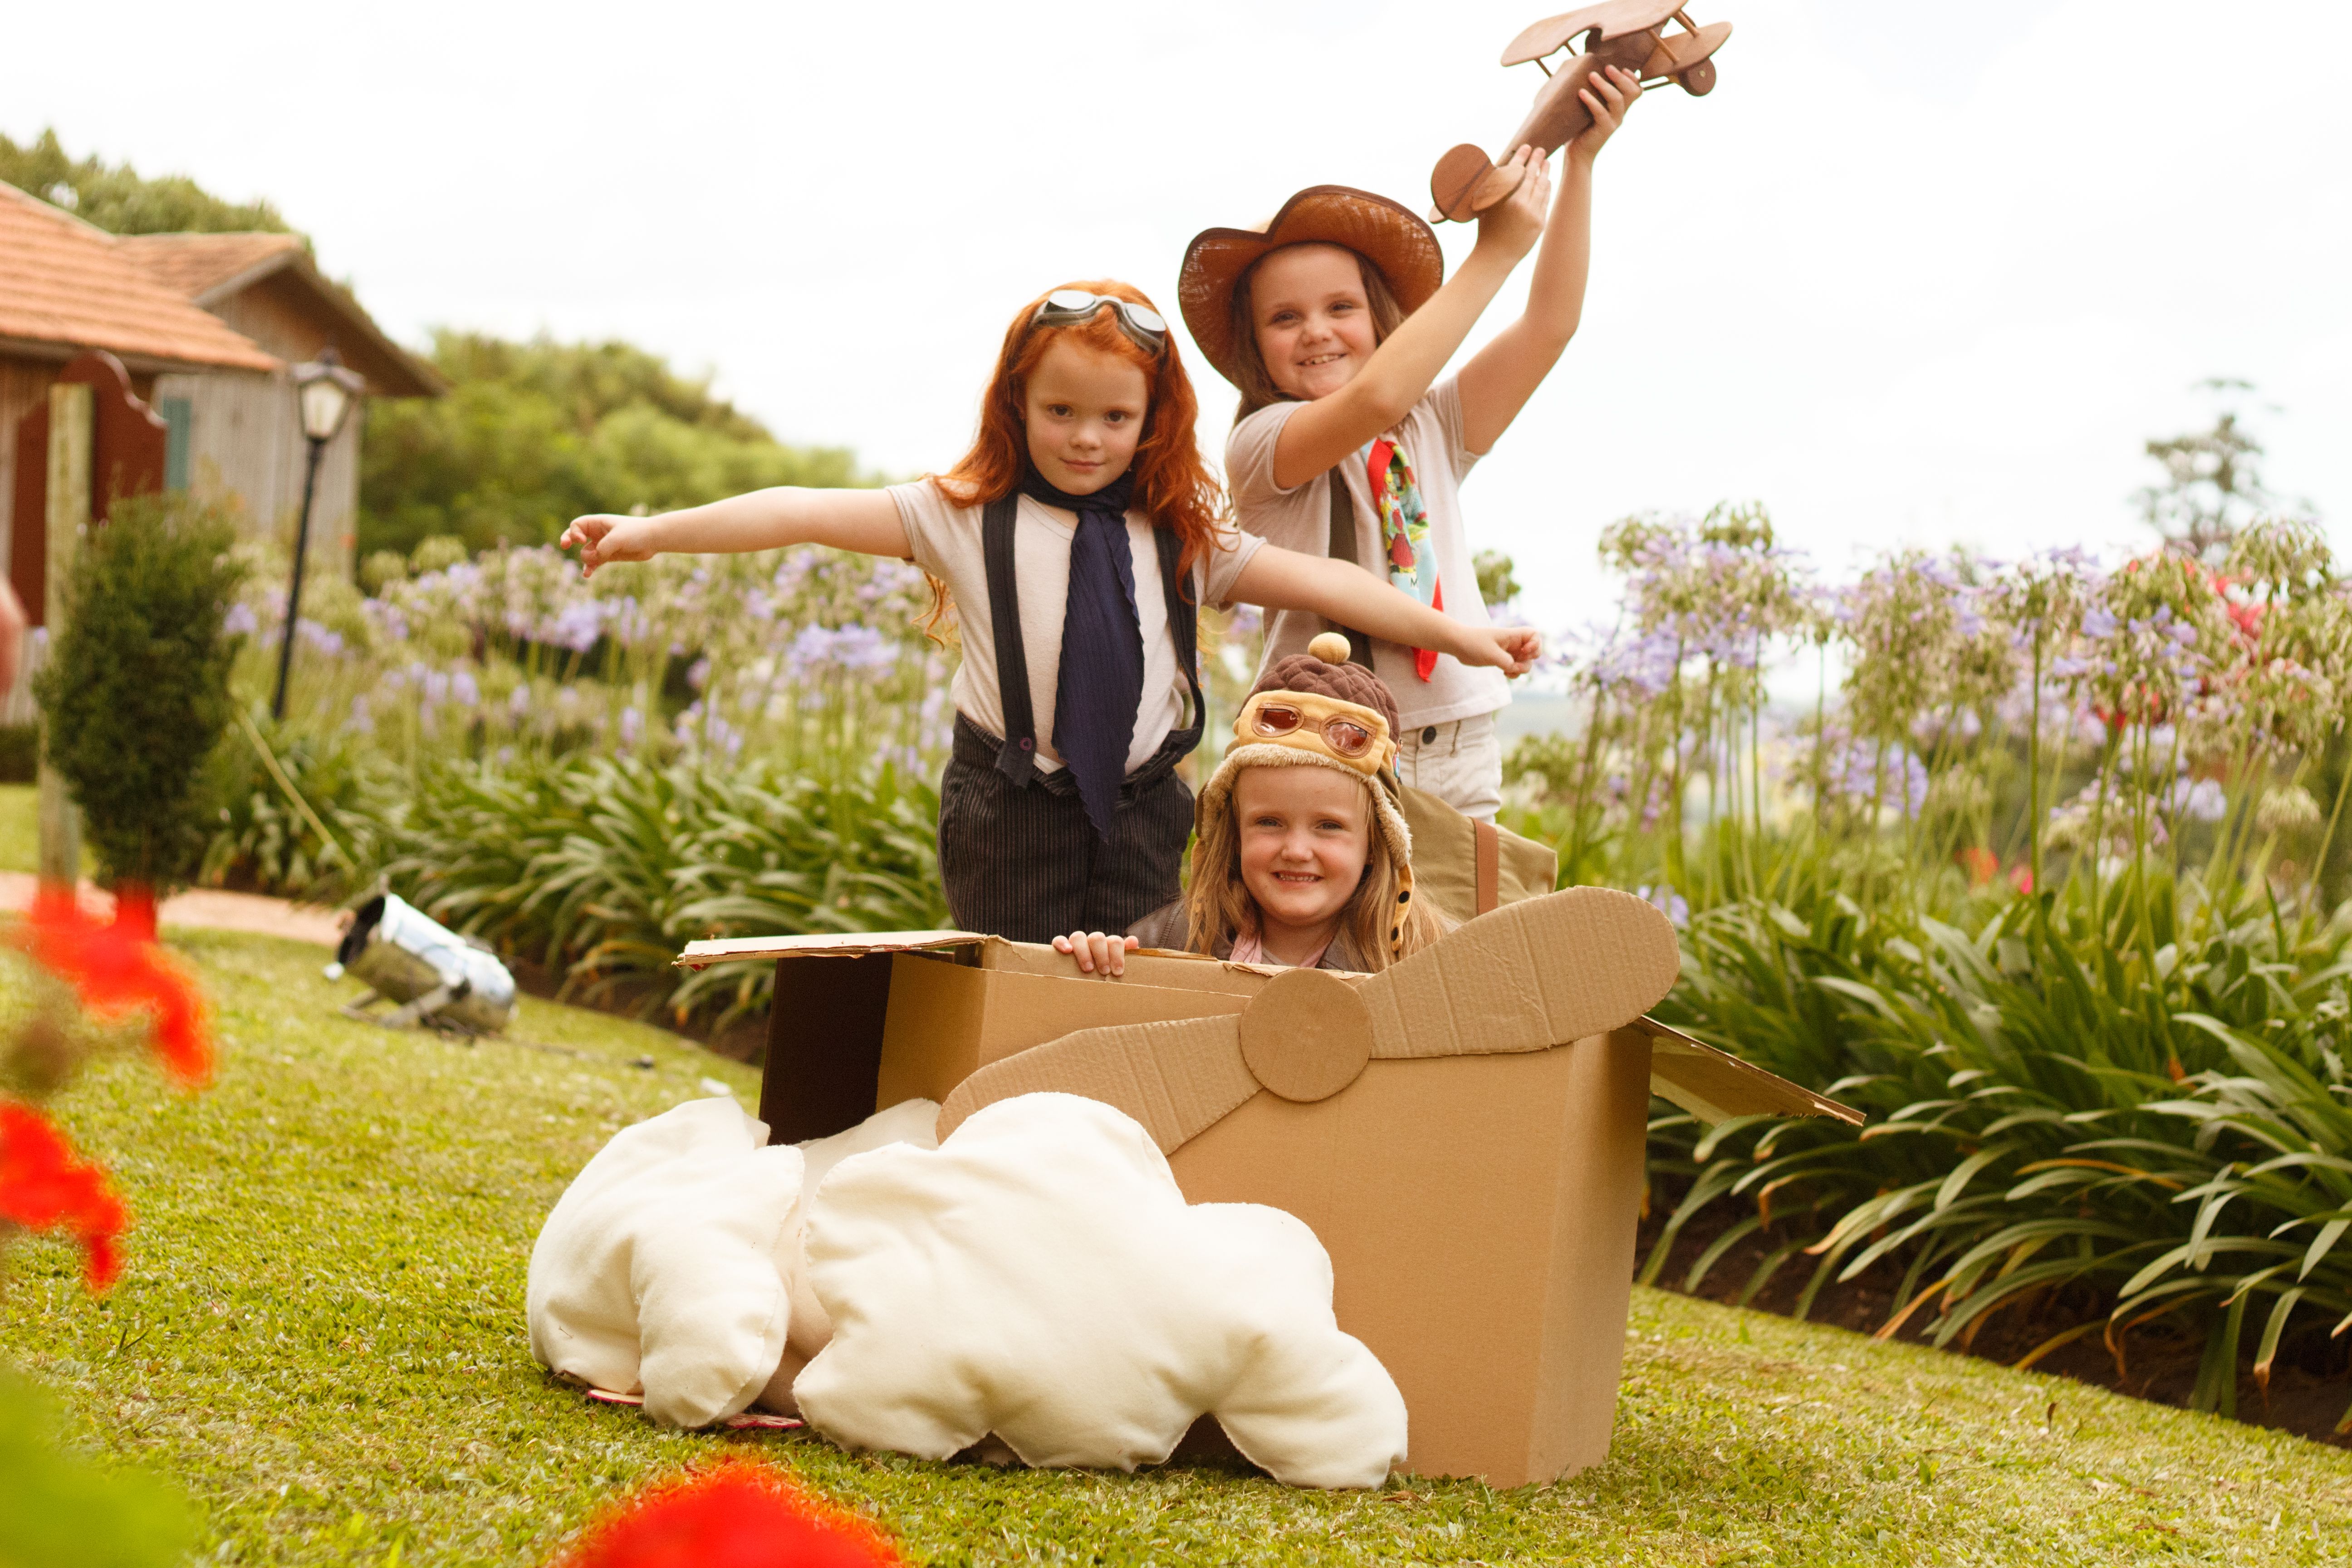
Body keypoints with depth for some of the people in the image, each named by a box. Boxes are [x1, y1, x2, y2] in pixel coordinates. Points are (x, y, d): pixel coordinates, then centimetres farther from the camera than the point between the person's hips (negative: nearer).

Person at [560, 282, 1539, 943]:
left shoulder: (1181, 539, 7)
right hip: (1011, 817, -2)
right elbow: (808, 515, -7)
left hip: (1140, 814, 2)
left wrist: (1458, 635, 3)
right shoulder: (965, 519, -1)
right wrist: (652, 533, -13)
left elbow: (1314, 581, 7)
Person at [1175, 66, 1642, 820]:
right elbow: (1375, 399, -20)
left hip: (1456, 753, 4)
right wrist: (1496, 250, -14)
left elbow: (1549, 325, 7)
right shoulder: (1258, 445, -3)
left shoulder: (1433, 432, 13)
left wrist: (1579, 163, 1)